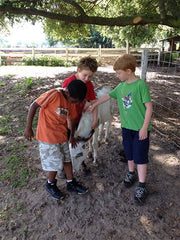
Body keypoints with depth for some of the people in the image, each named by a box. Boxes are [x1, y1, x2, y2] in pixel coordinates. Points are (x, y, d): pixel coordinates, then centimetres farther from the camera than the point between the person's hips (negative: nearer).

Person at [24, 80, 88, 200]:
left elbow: (72, 118, 14)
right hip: (48, 135, -7)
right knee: (56, 162, 2)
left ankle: (71, 183, 33)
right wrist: (28, 128, -14)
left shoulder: (71, 101, 2)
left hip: (62, 135, 7)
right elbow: (34, 106, -17)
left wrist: (72, 136, 24)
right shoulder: (54, 95, -21)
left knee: (67, 158, 15)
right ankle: (51, 184, 29)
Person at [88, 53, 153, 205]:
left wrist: (144, 128, -17)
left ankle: (142, 186, 14)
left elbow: (149, 107, -15)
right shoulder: (121, 86, 5)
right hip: (126, 126, 6)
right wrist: (94, 105, 22)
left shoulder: (141, 85, -15)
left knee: (140, 156, 1)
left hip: (140, 128, -6)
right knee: (129, 153, 18)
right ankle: (131, 174, 40)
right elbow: (108, 96, 17)